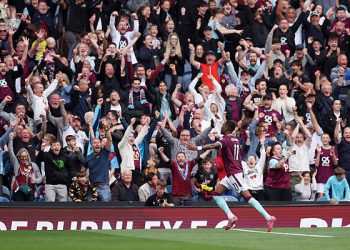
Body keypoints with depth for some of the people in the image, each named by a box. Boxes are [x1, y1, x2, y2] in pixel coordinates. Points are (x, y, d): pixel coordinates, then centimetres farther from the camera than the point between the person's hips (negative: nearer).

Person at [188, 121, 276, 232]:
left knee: (247, 197, -11)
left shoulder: (226, 139, -14)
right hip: (231, 173, 9)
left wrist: (198, 148, -44)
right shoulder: (235, 139, 12)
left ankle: (268, 218, -13)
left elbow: (215, 146, -33)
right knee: (216, 193, 8)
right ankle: (231, 217, 2)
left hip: (234, 173, -9)